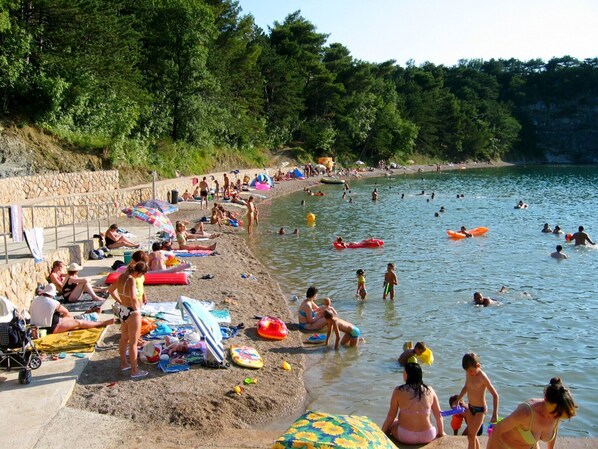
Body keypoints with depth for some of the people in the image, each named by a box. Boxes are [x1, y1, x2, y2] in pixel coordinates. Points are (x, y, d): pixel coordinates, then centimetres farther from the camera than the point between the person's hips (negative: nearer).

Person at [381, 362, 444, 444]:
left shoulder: (398, 391, -9)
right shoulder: (429, 390, -2)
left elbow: (391, 416, -4)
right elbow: (438, 415, 6)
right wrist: (441, 433, 22)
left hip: (405, 438, -2)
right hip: (427, 437, 2)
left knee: (390, 424, 28)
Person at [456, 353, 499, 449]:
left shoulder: (482, 377, -24)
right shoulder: (468, 373, -3)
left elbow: (495, 395, -21)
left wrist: (495, 414, -26)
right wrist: (458, 400, 18)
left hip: (480, 409, -7)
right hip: (470, 407, 7)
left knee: (471, 436, -3)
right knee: (472, 435, 15)